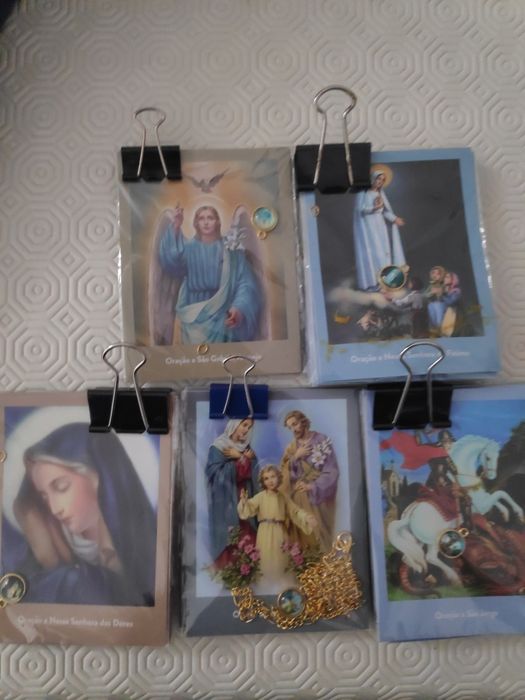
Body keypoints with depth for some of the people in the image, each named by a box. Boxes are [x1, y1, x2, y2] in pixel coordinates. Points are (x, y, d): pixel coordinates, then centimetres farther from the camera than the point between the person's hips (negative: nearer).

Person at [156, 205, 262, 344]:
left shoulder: (230, 249, 5)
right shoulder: (189, 248, 7)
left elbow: (245, 281, -4)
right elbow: (171, 263, -15)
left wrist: (239, 308, -22)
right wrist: (175, 228, -28)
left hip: (223, 314, 0)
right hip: (195, 314, 1)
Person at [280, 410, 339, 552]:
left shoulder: (321, 441, -5)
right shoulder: (292, 447, 10)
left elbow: (332, 471, -10)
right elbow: (285, 472, 2)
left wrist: (312, 486, -16)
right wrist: (296, 457, -11)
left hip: (316, 496, -4)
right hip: (297, 498, 4)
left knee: (316, 533, -6)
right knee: (300, 534, 0)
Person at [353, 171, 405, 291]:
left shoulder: (380, 193, 12)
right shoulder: (363, 191, -5)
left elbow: (385, 210, 7)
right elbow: (359, 209, -14)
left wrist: (395, 219, -9)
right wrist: (375, 207, -23)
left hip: (379, 226, 7)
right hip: (366, 225, -6)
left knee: (381, 252, 4)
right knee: (369, 252, -8)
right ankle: (370, 282, -6)